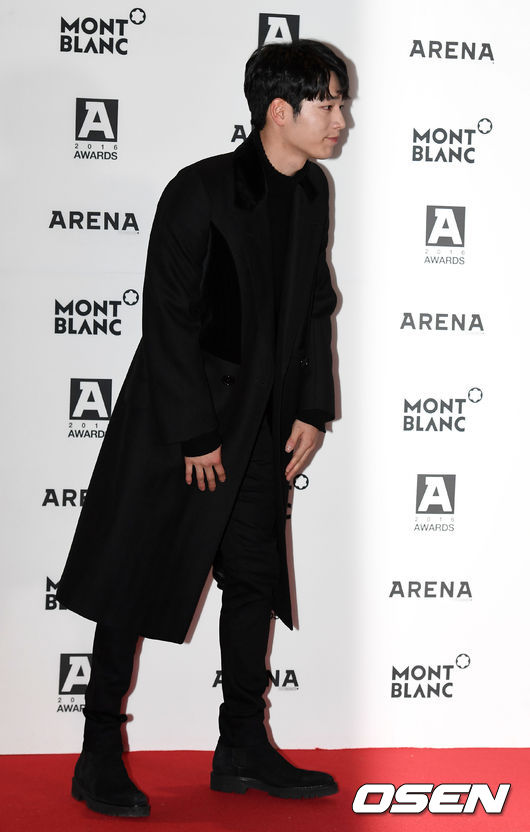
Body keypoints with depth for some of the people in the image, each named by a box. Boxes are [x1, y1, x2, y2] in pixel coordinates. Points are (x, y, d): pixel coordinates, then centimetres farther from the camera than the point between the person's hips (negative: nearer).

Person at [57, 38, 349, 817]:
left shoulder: (312, 194, 4)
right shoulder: (201, 191, -17)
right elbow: (168, 318, -17)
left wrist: (311, 409, 5)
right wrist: (195, 434, -17)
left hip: (262, 422, 7)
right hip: (178, 417, -7)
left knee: (255, 575, 10)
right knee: (137, 577, 1)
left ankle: (243, 748, 23)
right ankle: (100, 755, 13)